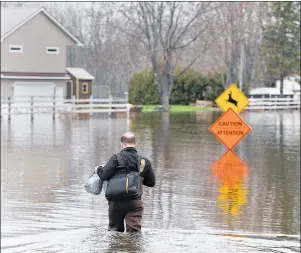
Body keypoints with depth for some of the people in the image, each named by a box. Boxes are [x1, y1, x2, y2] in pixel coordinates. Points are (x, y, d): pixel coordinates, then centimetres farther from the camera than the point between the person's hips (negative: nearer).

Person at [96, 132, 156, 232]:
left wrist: (99, 169, 8)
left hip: (116, 202, -1)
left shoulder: (116, 158, -8)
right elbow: (152, 182, 10)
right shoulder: (144, 161, 2)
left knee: (115, 230, 14)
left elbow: (104, 175, -14)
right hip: (135, 203, 1)